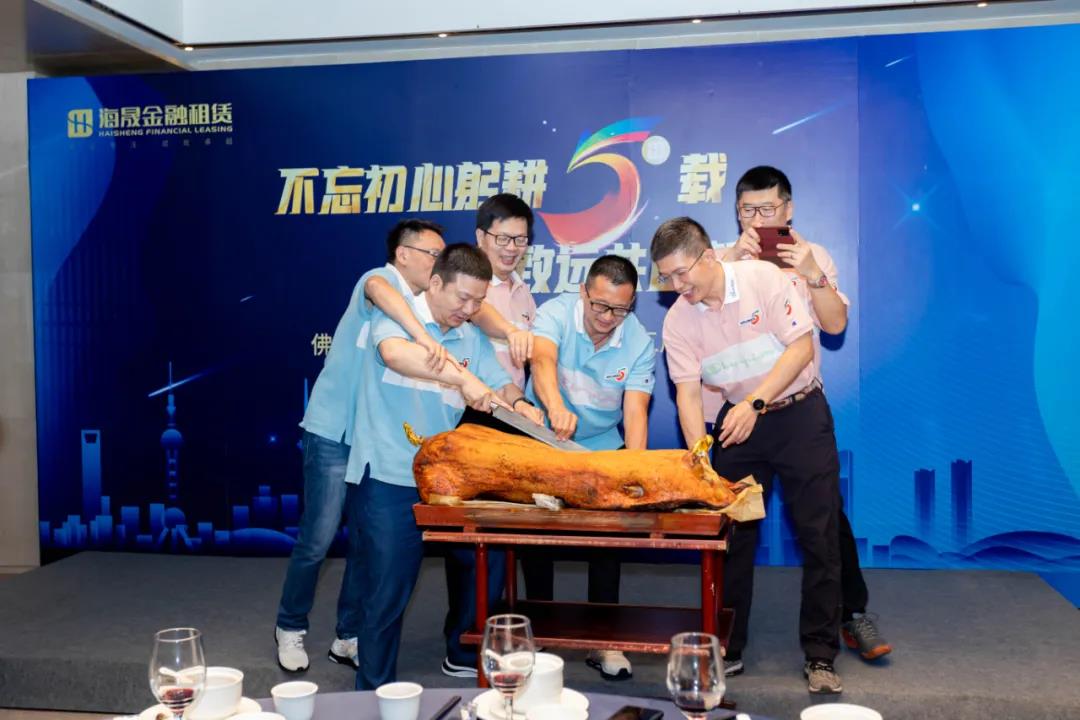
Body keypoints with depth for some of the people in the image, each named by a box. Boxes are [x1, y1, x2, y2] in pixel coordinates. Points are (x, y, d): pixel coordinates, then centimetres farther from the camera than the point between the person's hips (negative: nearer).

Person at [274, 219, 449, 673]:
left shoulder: (418, 306, 14)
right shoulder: (383, 281, -10)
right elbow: (376, 289, -37)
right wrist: (424, 336, -49)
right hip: (335, 434, -7)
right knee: (317, 540, 0)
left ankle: (348, 637, 21)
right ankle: (290, 627, 20)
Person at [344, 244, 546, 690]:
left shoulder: (473, 339, 10)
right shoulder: (397, 315, -7)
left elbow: (501, 384, 4)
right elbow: (394, 352, -29)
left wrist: (518, 403, -19)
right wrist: (463, 376, -37)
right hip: (388, 475, -5)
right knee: (386, 593, 0)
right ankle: (375, 693, 17)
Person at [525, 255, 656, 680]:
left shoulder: (639, 342, -15)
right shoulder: (556, 312, -19)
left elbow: (635, 411, -23)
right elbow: (542, 361, -40)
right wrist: (555, 407, -61)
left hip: (602, 447, 1)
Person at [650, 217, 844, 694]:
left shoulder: (762, 278, -16)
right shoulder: (677, 321, -7)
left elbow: (802, 347, -16)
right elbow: (687, 391, -9)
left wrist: (754, 403, -24)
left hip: (799, 413, -3)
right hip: (738, 421, 3)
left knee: (819, 535, -2)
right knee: (732, 537, 5)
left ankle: (820, 656, 9)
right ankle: (727, 649, 18)